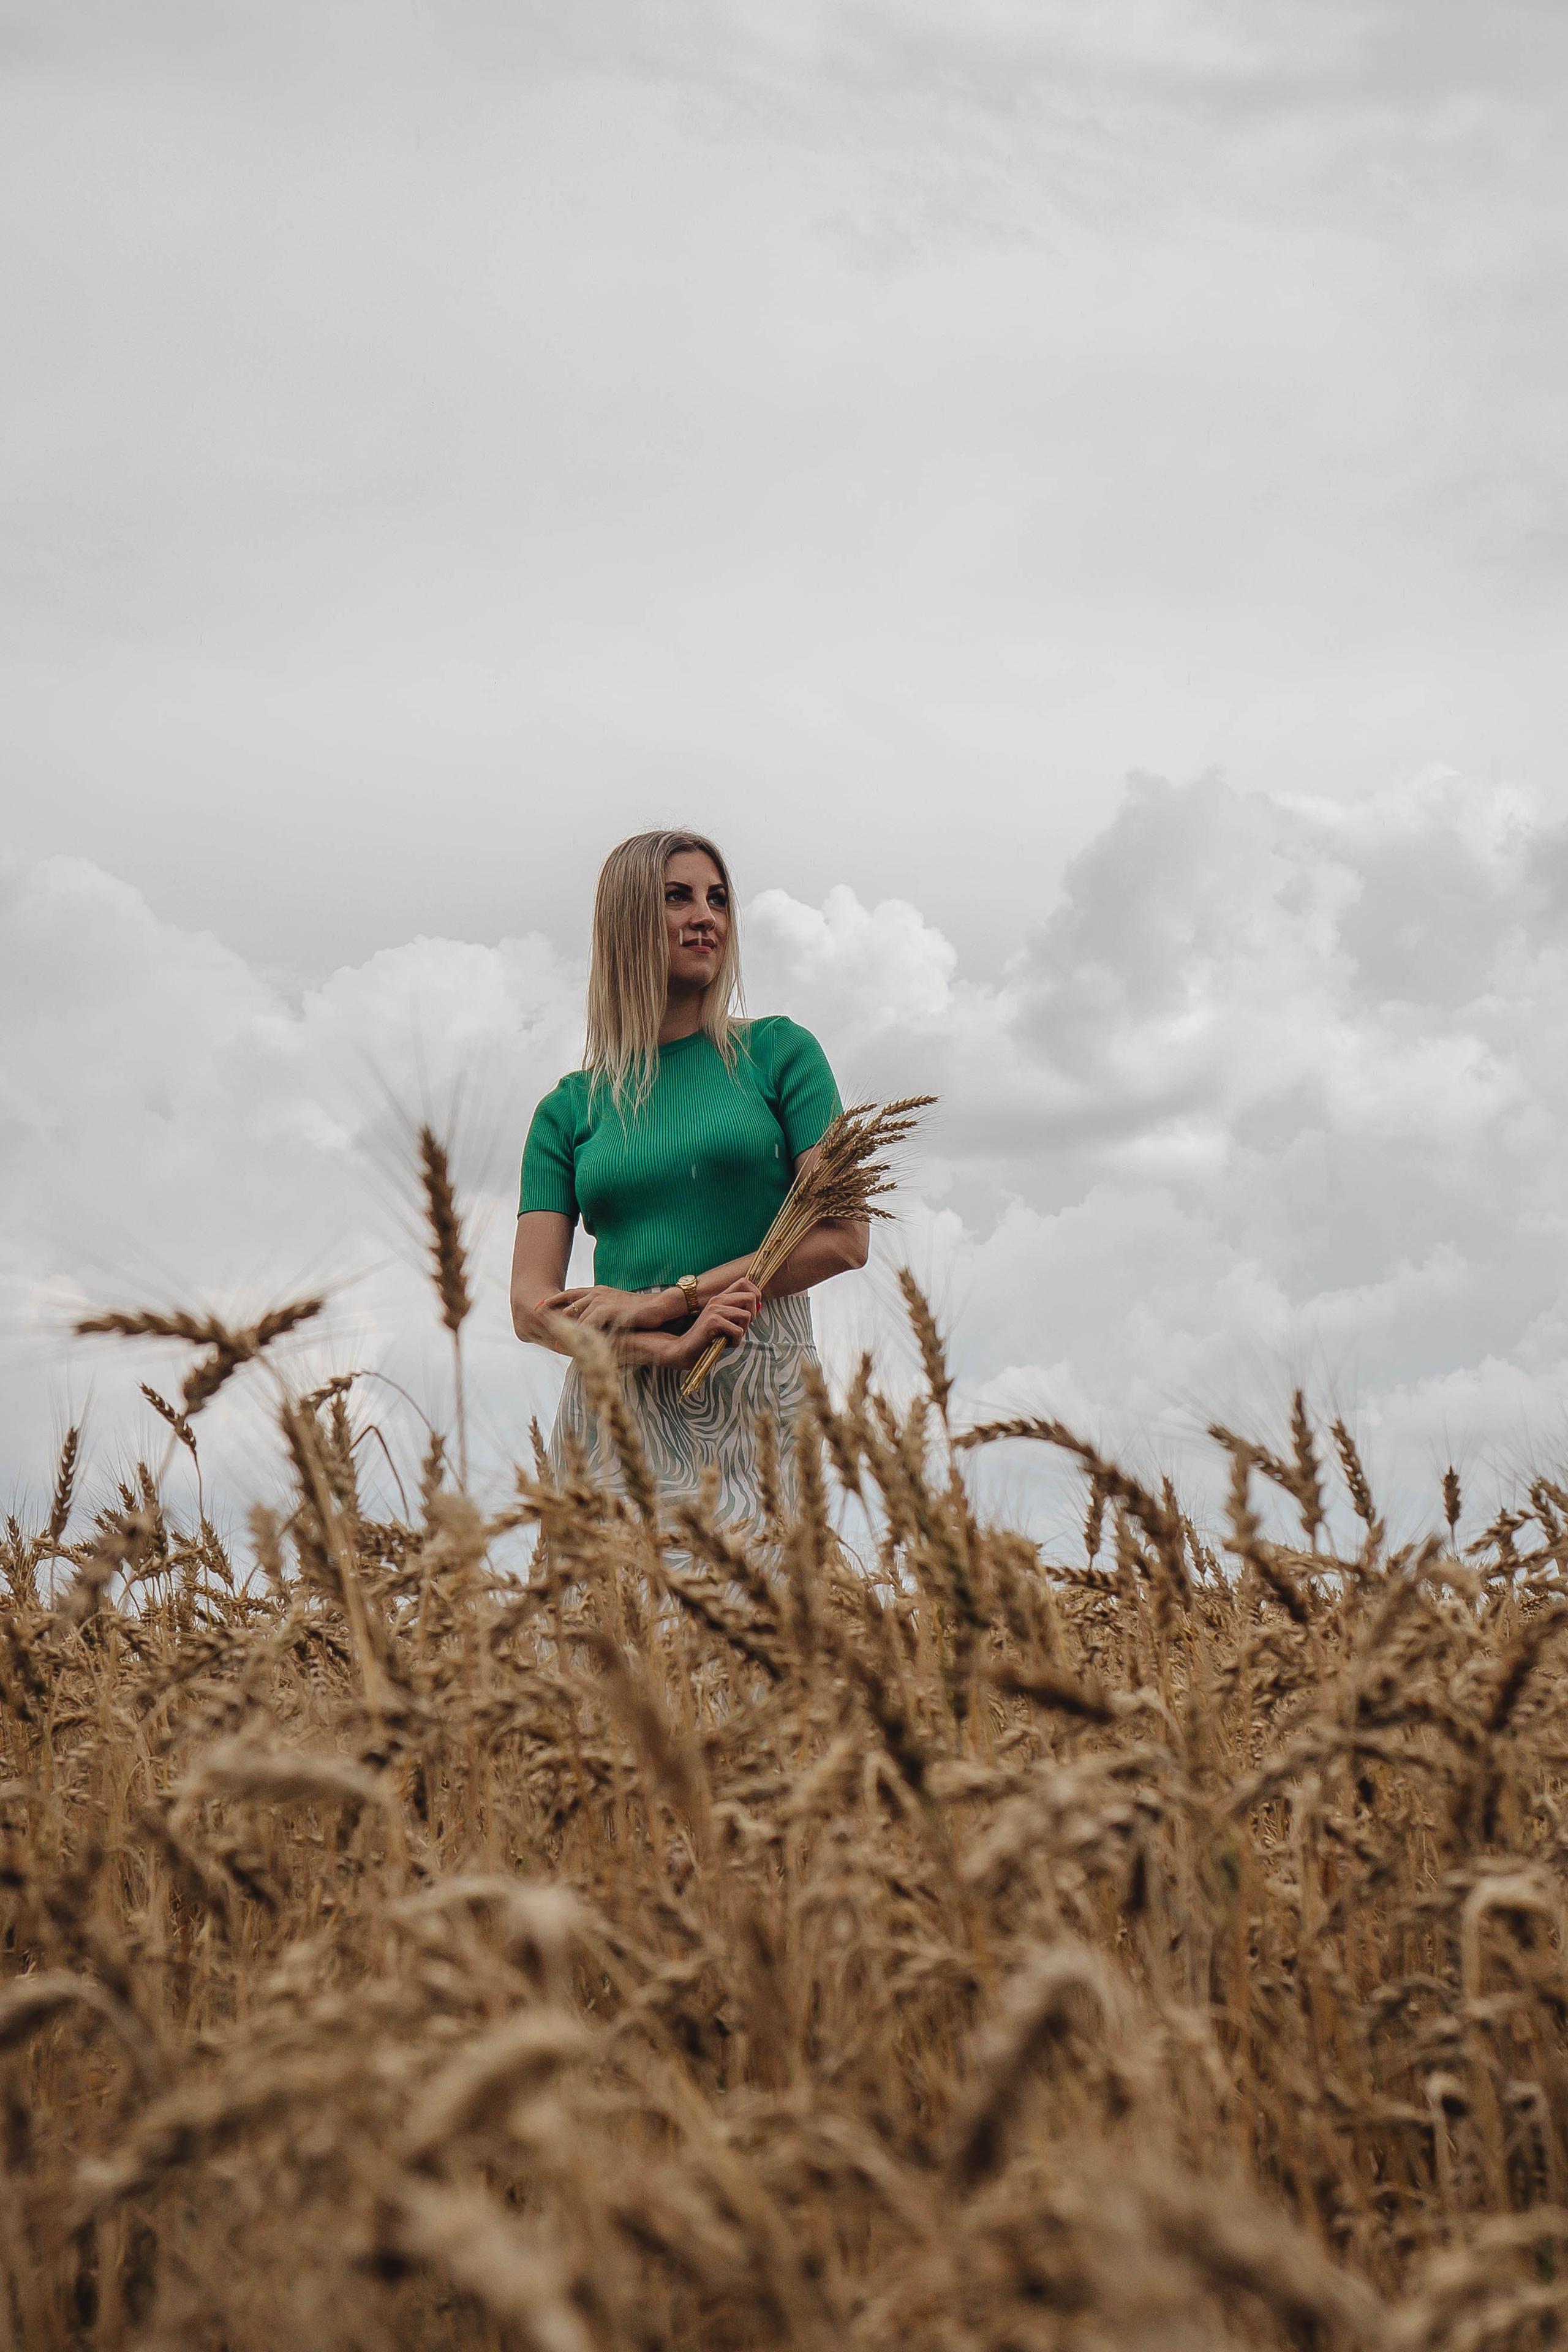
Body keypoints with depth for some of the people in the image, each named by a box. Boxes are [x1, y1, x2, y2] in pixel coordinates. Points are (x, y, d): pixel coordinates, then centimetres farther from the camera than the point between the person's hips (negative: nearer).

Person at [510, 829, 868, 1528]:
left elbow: (844, 1237, -1)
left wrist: (663, 1300, -7)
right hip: (616, 1403, 1)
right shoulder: (570, 1109, 10)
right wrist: (666, 1348, -14)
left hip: (758, 1397, -1)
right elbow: (532, 1307, 3)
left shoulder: (778, 1052, 8)